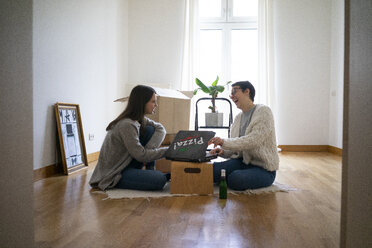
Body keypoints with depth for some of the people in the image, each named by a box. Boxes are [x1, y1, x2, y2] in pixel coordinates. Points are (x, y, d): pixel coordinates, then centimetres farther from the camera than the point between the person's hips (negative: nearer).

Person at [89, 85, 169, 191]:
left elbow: (160, 128, 3)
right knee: (160, 180, -28)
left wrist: (148, 148, -15)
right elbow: (141, 155, -22)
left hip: (125, 164, 9)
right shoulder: (127, 125, -25)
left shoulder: (139, 119, 3)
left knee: (150, 130, -2)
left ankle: (150, 171, 3)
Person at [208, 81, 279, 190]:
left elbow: (254, 140, -23)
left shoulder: (263, 111, -9)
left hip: (264, 167, -5)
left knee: (236, 179, -34)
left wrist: (224, 142, -29)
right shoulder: (238, 117, 13)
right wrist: (223, 151, -8)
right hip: (242, 161, 5)